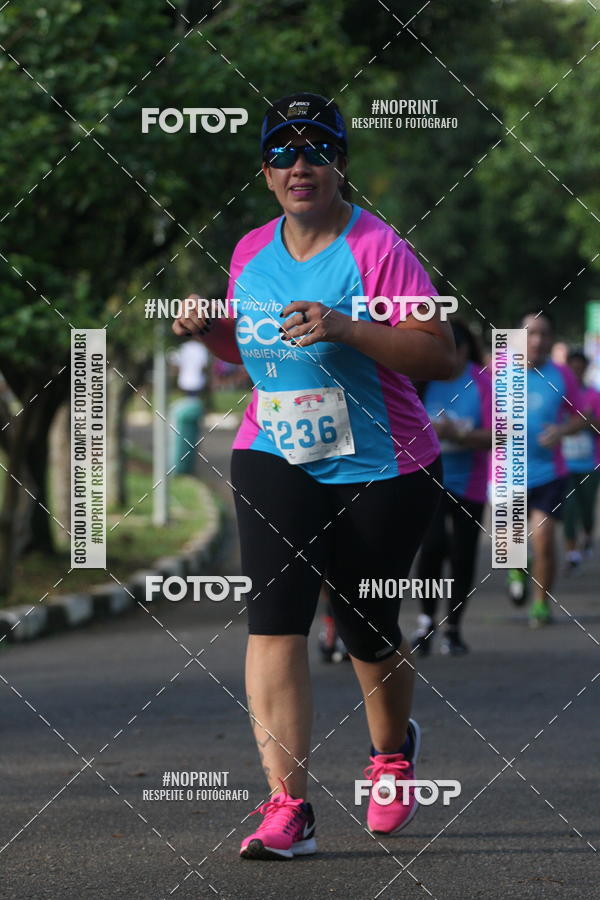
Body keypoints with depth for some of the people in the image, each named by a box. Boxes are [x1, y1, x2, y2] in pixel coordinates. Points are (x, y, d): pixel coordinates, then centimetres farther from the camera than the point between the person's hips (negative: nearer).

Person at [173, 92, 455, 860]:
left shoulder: (378, 248, -13)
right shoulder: (251, 253, 5)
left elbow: (440, 356, -18)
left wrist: (345, 328, -29)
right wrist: (209, 329, -1)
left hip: (382, 470, -3)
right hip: (274, 460, 3)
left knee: (366, 628, 9)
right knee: (274, 616, -15)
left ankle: (393, 749, 43)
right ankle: (287, 808, -18)